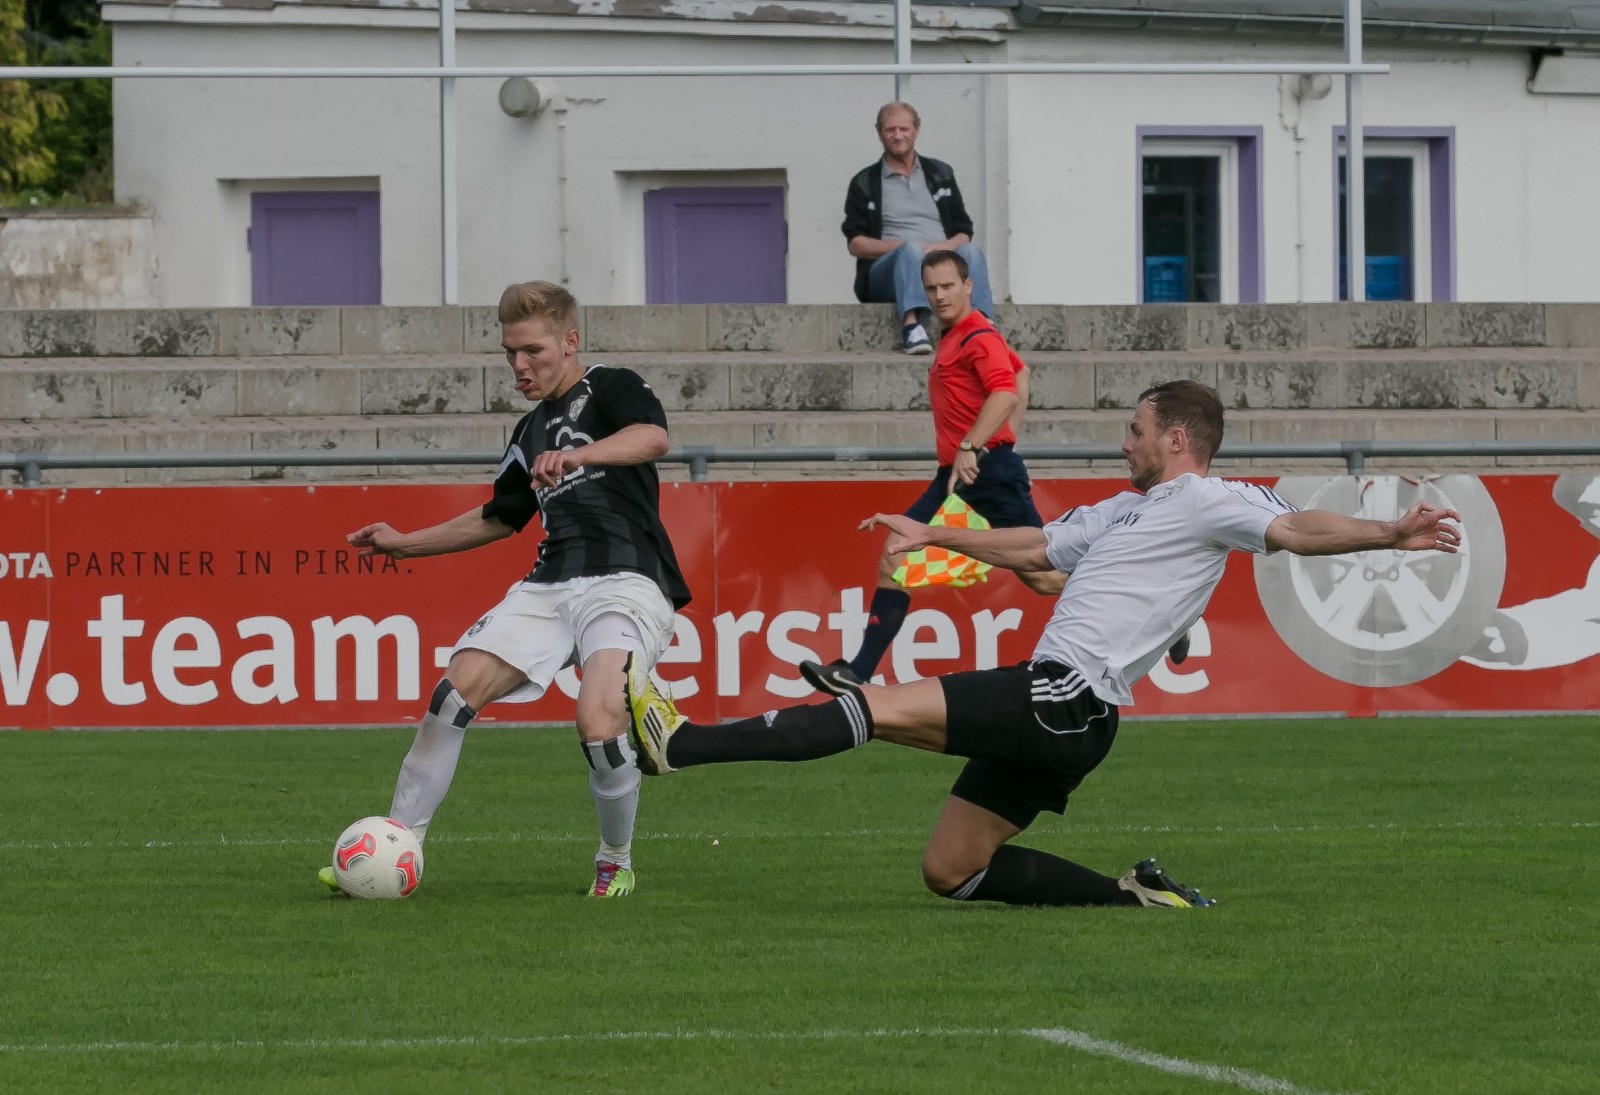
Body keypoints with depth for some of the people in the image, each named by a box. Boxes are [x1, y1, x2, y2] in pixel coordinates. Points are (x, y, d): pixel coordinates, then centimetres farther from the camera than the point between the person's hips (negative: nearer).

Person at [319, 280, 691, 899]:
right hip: (550, 585, 7)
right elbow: (500, 519, 37)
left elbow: (653, 436, -23)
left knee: (598, 721, -28)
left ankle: (616, 865, -2)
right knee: (456, 690, -12)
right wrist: (407, 544, 32)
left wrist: (577, 456, -40)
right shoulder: (530, 432, 22)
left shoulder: (610, 390, 1)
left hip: (625, 580, -7)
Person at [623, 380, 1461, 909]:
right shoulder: (1125, 511, 26)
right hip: (1054, 706, 10)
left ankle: (678, 743, -18)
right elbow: (1035, 549, 38)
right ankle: (1132, 895, 5)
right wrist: (935, 536, 45)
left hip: (1066, 703, -10)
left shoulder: (1208, 503, -2)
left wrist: (1388, 535, -32)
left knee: (881, 708, -15)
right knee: (950, 871, 10)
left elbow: (1296, 530, -15)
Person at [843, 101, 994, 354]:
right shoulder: (864, 183, 16)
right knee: (912, 249, -36)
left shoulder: (940, 174, 24)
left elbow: (964, 233, 17)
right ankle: (912, 328, -60)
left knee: (971, 253, -29)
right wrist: (900, 247, -11)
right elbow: (855, 244, 5)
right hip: (886, 271, -3)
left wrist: (946, 246, -7)